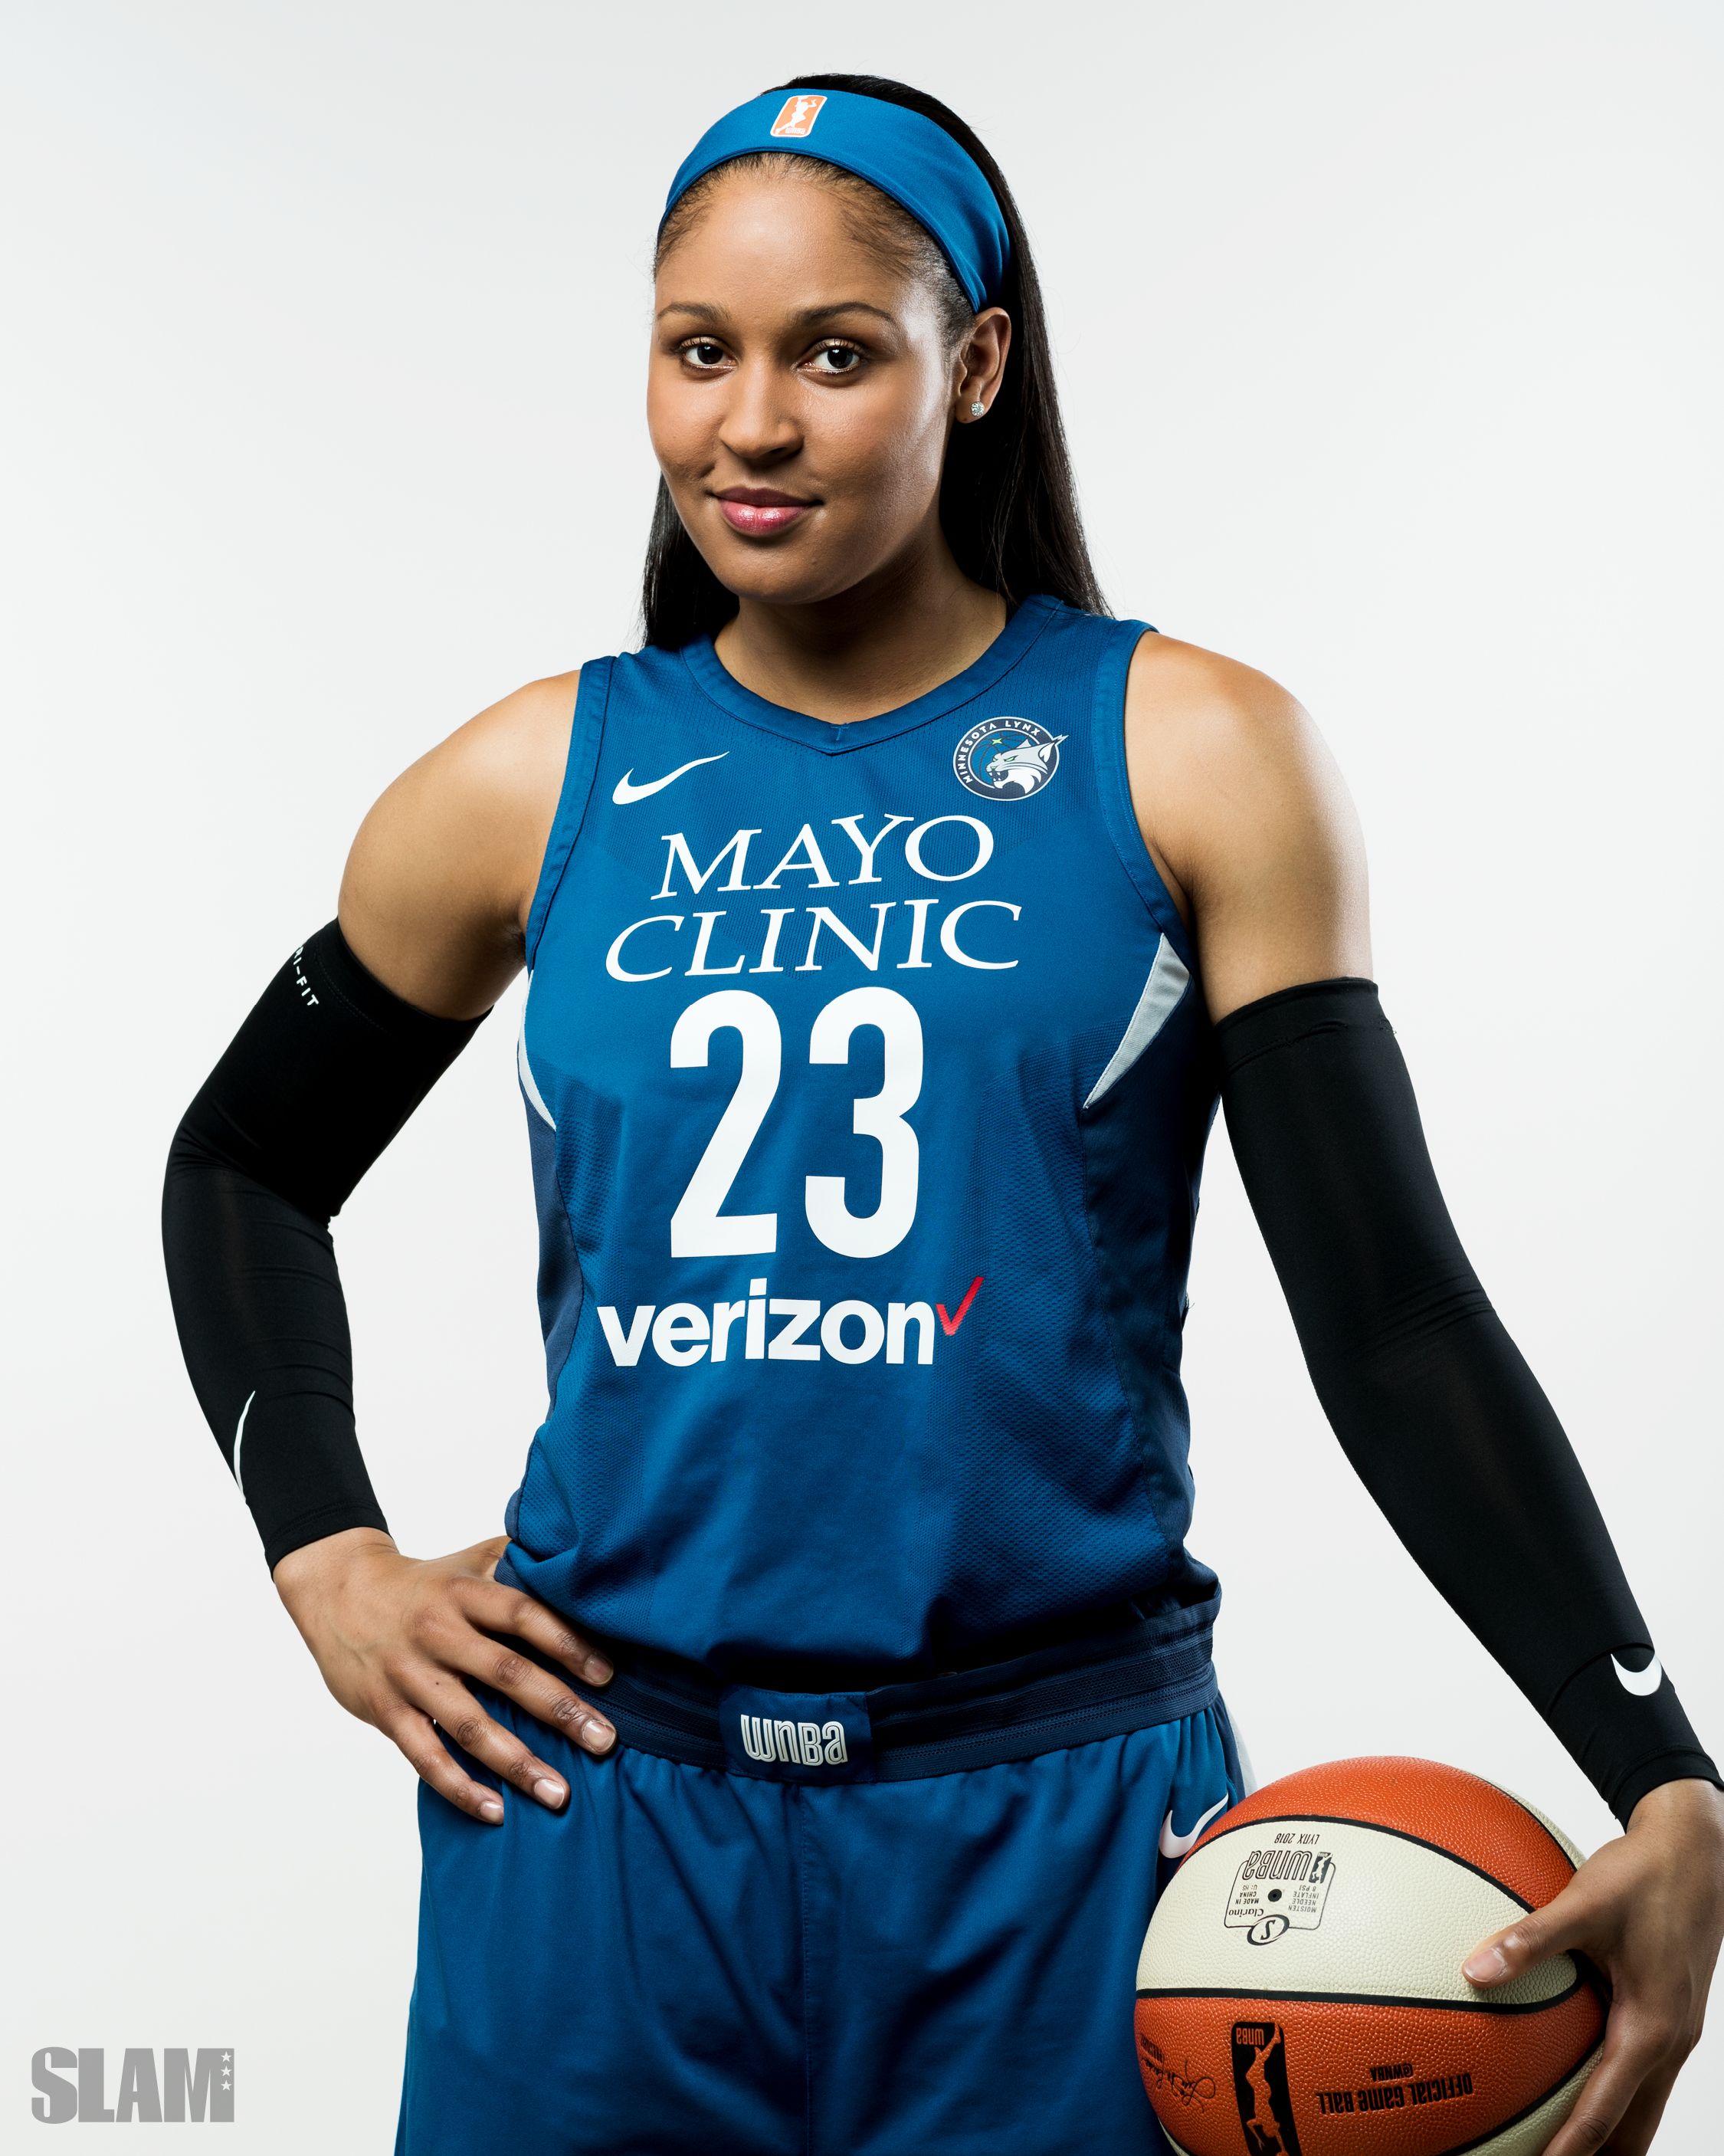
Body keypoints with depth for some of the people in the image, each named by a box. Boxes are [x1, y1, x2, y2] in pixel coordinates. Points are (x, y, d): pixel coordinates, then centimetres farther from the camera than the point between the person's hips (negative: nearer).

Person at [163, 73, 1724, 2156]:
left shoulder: (1191, 759, -3)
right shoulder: (536, 784, 2)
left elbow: (1395, 1314, -5)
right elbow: (240, 1169, 17)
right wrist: (326, 1558, 5)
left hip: (1058, 1825, -1)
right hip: (603, 1801, 2)